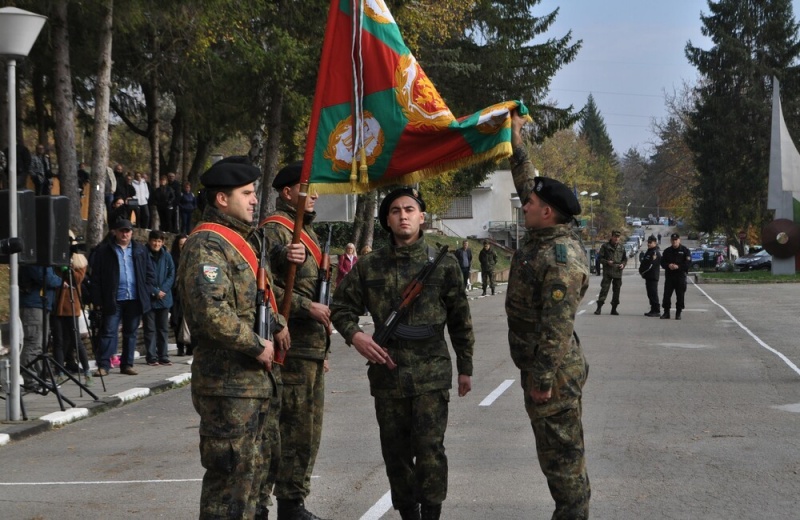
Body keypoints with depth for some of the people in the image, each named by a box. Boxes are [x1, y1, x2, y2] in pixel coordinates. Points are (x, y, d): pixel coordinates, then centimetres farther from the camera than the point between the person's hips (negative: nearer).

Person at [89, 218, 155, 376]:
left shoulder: (140, 250, 10)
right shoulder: (104, 250, 1)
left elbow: (150, 274, 12)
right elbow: (95, 277, -2)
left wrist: (146, 293, 1)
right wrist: (97, 300, -8)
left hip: (135, 299, 3)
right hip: (113, 300, -3)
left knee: (131, 333, 9)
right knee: (109, 332, -6)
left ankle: (127, 365, 16)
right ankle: (103, 365, -5)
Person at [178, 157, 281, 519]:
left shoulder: (236, 241, 18)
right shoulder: (207, 245, -14)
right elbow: (211, 312, -25)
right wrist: (257, 347, -18)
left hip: (251, 378, 10)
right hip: (227, 380, -10)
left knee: (248, 469, 16)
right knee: (228, 470, -6)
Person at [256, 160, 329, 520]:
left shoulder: (305, 231, 20)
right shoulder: (275, 230, -11)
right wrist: (307, 307, -22)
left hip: (312, 345, 10)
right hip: (291, 346, -10)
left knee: (308, 428, 13)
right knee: (293, 427, -8)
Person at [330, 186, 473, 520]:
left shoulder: (444, 264, 1)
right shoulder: (370, 266, 5)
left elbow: (460, 319, 6)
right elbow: (342, 306, 12)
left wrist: (465, 367, 7)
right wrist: (354, 335, -9)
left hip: (431, 371, -2)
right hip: (387, 370, 3)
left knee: (429, 448, -6)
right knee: (395, 451, 10)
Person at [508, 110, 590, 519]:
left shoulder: (561, 258, -21)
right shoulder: (544, 238, 8)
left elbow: (557, 324, -24)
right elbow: (528, 187, 23)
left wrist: (543, 378, -24)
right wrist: (516, 144, 23)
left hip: (554, 371, -10)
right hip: (541, 366, 10)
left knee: (562, 453, -3)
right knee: (559, 452, 15)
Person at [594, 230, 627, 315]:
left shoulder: (622, 247, 12)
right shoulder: (605, 246, 2)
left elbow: (625, 259, 19)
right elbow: (600, 258, 1)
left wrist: (623, 264, -2)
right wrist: (607, 262, -17)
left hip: (618, 272, 4)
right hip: (607, 271, -4)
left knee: (617, 290, 6)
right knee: (604, 289, -11)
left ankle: (614, 309, 14)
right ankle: (599, 307, -9)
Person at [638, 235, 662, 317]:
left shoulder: (655, 252, -14)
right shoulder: (649, 251, 18)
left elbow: (650, 265, -19)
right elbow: (644, 263, 22)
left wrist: (642, 271, -7)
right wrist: (642, 271, 6)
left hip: (652, 277, -10)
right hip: (648, 276, 10)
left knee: (653, 294, -9)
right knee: (650, 294, 13)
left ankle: (656, 311, -7)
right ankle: (653, 310, 18)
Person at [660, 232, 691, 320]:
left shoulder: (685, 250, 2)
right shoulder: (667, 251, 13)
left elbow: (688, 263, -5)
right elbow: (662, 262, 10)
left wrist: (678, 266, -17)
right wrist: (668, 265, -12)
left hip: (680, 276, -3)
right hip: (669, 276, 3)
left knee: (680, 296, -1)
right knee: (666, 294, -1)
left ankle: (678, 313, 7)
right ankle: (666, 312, 7)